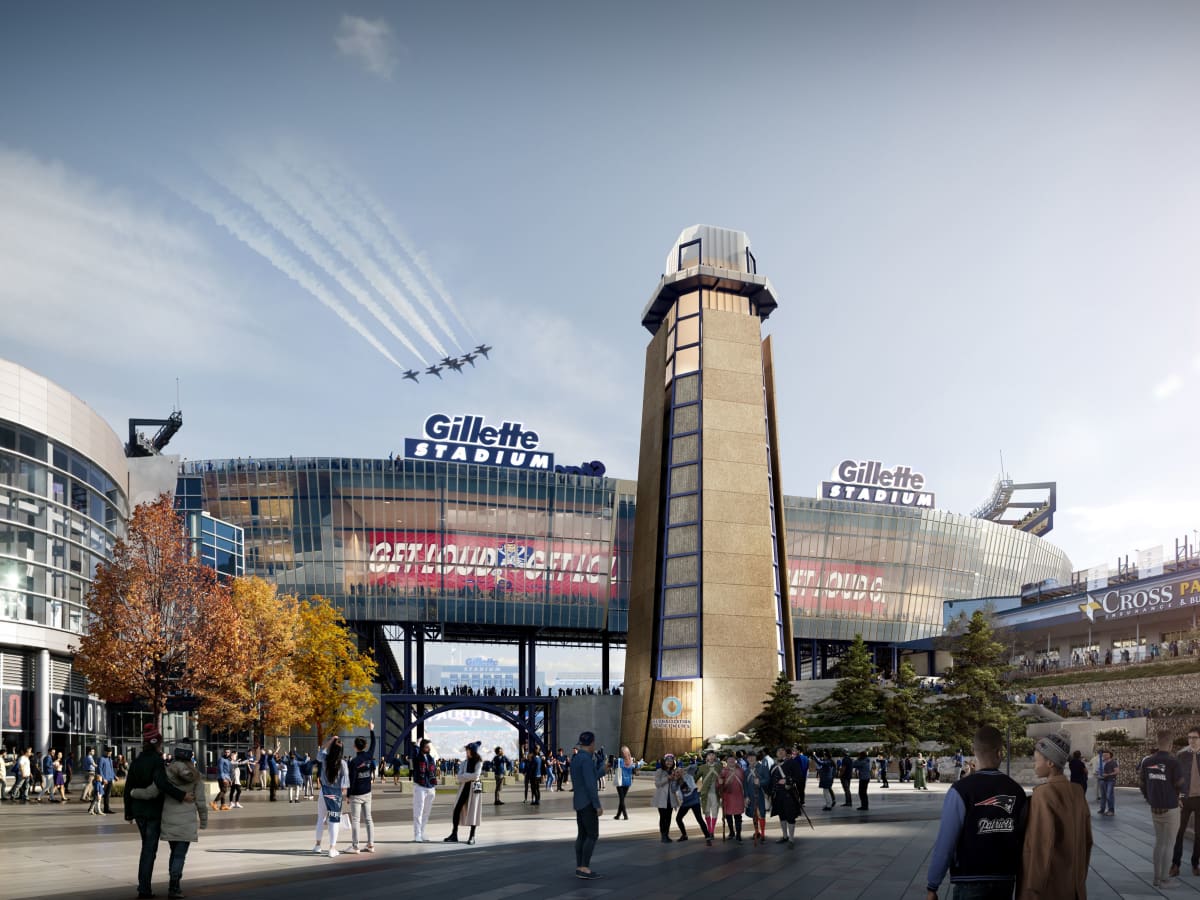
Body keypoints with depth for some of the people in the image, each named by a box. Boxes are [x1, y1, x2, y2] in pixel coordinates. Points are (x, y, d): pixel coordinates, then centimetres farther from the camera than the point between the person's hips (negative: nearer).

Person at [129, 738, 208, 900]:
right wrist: (204, 820, 9)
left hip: (169, 820, 2)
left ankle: (174, 886, 20)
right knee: (180, 855, 1)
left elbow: (150, 793, -8)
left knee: (175, 852, 20)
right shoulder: (196, 775, -5)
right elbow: (200, 801, -4)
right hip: (187, 821, -2)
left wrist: (133, 792, 11)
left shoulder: (167, 772, -8)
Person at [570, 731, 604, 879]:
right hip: (588, 803, -9)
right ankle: (584, 868, -9)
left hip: (579, 802, 9)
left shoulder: (575, 758, 11)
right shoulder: (586, 759, -20)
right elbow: (590, 784, -23)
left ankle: (579, 868, 9)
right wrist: (598, 805, -21)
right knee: (593, 836, -6)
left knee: (582, 835, 9)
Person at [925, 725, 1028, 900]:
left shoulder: (961, 790, -13)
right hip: (1006, 881, 4)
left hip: (971, 882, -4)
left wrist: (932, 886, -7)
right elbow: (1023, 840, -2)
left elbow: (945, 842, -14)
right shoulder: (1016, 791, -2)